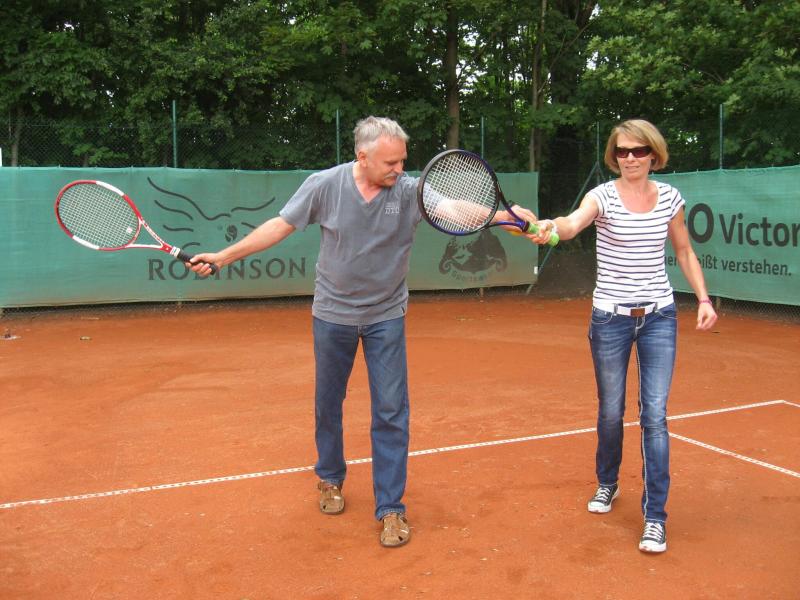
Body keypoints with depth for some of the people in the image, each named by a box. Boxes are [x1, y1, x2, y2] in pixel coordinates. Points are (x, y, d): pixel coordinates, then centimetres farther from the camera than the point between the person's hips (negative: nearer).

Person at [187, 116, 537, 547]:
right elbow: (280, 226, -6)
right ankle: (330, 478, 39)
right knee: (328, 403, 15)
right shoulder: (324, 185, -13)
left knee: (391, 411, -3)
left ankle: (390, 508, 8)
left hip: (386, 317, 0)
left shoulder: (409, 190, -13)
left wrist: (507, 215, -40)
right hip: (333, 313, 0)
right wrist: (223, 256, -9)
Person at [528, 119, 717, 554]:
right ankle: (607, 484, 39)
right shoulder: (603, 196, -8)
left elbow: (684, 252, 15)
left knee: (655, 415, -4)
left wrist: (703, 299, 5)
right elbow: (572, 224, -31)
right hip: (611, 318, -1)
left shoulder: (670, 198, 2)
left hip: (659, 317, 1)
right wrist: (550, 226, -53)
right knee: (610, 411, 11)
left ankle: (655, 517, 4)